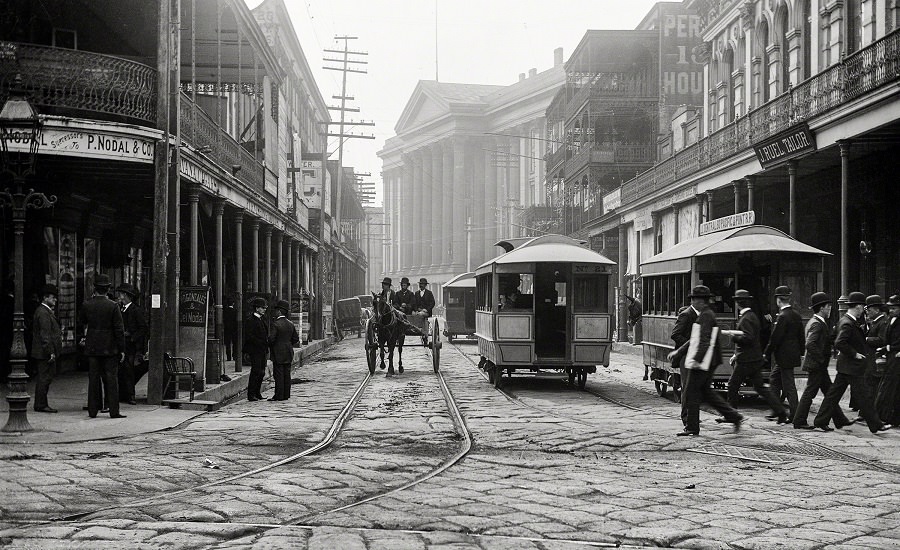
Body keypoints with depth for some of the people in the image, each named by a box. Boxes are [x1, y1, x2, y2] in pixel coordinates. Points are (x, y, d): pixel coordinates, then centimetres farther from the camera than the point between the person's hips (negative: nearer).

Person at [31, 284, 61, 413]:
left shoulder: (46, 311, 17)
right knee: (45, 377, -7)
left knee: (44, 378, 13)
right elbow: (45, 335, -21)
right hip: (45, 353, -11)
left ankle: (41, 404, 17)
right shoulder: (43, 313, -16)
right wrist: (50, 352, -22)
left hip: (44, 353, 11)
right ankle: (41, 405, -3)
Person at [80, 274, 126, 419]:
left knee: (93, 379, 8)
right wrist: (122, 349, -2)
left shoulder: (86, 304, -2)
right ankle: (113, 411, 2)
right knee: (111, 379, 2)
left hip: (92, 347, 3)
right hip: (109, 347, -2)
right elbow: (119, 329, -8)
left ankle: (92, 411, 10)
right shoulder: (113, 306, -9)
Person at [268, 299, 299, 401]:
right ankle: (286, 394, 11)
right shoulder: (290, 324, 7)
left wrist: (270, 345, 2)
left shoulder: (275, 324, -14)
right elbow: (296, 339, 11)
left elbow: (271, 338, -17)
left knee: (278, 375, -4)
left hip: (278, 353, -6)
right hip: (288, 354, 7)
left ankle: (279, 396, -4)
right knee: (287, 374, 8)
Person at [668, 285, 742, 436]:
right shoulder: (706, 315, 18)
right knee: (706, 392, 15)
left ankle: (692, 428, 3)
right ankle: (734, 417, 14)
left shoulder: (706, 316, -14)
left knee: (691, 393, -3)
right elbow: (695, 340, 25)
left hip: (701, 363, -10)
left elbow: (705, 341, -23)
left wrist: (696, 359, -27)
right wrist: (678, 352, 25)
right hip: (707, 363, 10)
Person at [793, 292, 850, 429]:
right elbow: (809, 344, -28)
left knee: (829, 392, 14)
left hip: (820, 366, 10)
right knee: (809, 393, -3)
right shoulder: (817, 324, -18)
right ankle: (799, 422, 3)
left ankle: (839, 420, 20)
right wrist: (820, 359, -21)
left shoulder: (815, 322, 13)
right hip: (816, 365, -10)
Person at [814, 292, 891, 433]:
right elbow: (839, 343, -30)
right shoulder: (847, 324, -21)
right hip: (852, 367, -10)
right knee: (863, 395, -2)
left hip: (845, 367, 10)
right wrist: (854, 354, -20)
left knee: (834, 393, 11)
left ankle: (821, 421, 14)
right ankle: (875, 425, 5)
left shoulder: (845, 320, 10)